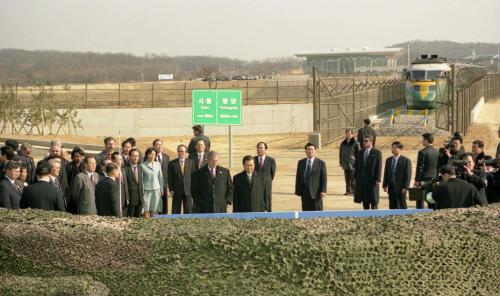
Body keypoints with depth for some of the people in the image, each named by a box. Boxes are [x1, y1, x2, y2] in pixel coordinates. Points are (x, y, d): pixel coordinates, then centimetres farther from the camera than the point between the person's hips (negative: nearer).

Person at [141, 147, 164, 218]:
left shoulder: (158, 164, 8)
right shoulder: (143, 165, -3)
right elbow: (140, 179, -1)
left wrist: (161, 188, 14)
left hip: (156, 190, 3)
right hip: (146, 189, -3)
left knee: (153, 210, 4)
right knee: (146, 210, -5)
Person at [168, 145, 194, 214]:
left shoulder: (190, 162, 7)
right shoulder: (172, 163, 3)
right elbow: (170, 178, 2)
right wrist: (171, 189, -6)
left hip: (188, 190, 1)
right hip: (177, 190, -1)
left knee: (188, 211, 3)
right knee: (175, 211, 0)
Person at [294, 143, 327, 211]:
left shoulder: (321, 163, 0)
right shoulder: (301, 163, 10)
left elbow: (324, 178, -3)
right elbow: (298, 177, 10)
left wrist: (323, 191, -13)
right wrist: (297, 191, 5)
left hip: (316, 192, -3)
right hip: (304, 192, 3)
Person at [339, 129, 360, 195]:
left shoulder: (356, 143, -4)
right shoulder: (343, 143, 11)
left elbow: (359, 153, -2)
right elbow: (340, 153, 18)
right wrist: (341, 162, 15)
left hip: (353, 163, -5)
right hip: (345, 164, 5)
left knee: (353, 178, -5)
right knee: (347, 178, 8)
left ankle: (354, 191, 1)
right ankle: (348, 191, 14)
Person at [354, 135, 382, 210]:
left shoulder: (377, 153, -5)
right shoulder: (361, 152, 12)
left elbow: (379, 167, -9)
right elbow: (356, 165, 14)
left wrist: (377, 179, -15)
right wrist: (356, 177, 7)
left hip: (372, 179, -5)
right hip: (362, 180, 5)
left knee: (373, 200, 0)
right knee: (364, 199, 9)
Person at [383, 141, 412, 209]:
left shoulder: (406, 160, -4)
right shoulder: (388, 160, 13)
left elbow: (408, 175, -7)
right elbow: (386, 173, 16)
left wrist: (405, 187, -13)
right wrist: (385, 185, 7)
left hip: (400, 188, -5)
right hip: (391, 187, 5)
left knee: (402, 206, -1)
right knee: (392, 207, 6)